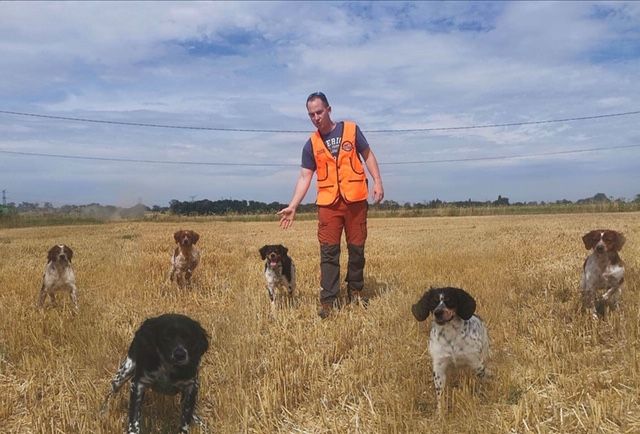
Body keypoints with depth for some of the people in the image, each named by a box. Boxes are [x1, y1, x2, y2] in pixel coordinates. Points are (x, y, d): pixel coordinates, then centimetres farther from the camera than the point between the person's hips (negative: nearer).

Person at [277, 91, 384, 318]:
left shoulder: (351, 129, 4)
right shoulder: (311, 144, 6)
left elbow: (367, 155, 8)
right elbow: (305, 177, 4)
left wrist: (377, 181, -5)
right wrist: (293, 206, -5)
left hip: (356, 200, 0)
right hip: (328, 204, 0)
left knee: (357, 249, 8)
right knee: (329, 252, -3)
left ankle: (355, 292, 24)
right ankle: (327, 301, -1)